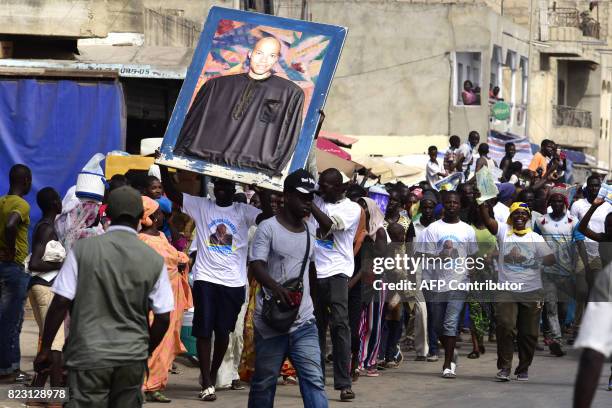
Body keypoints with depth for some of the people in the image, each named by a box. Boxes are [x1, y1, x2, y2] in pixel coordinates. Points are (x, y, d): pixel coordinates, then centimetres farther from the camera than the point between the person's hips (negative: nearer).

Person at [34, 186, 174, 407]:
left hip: (88, 355, -2)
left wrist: (45, 349, 4)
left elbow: (61, 303, -6)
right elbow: (163, 319, 2)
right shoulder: (154, 260, 1)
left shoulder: (83, 249, -4)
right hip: (132, 357, 2)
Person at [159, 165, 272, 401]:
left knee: (223, 331, 7)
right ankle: (207, 384, 0)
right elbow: (171, 193, 0)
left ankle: (213, 374, 28)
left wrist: (261, 189, -17)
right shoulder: (201, 206, 6)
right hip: (205, 278, 0)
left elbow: (269, 218, -11)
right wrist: (164, 167, -11)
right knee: (204, 330, -3)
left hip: (234, 282, 0)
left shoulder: (243, 211, 5)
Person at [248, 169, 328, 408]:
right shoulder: (268, 228, -6)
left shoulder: (310, 232, 12)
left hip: (304, 321, 4)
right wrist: (275, 287, -35)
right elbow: (256, 265, -17)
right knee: (264, 381, 7)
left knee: (314, 379, -8)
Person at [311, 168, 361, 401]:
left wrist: (309, 204, -18)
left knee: (339, 324, -13)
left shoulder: (352, 208, -1)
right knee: (316, 326, 8)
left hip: (336, 272, -5)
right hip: (313, 272, 5)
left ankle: (343, 383, -14)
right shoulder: (317, 202, 12)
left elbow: (328, 224, -17)